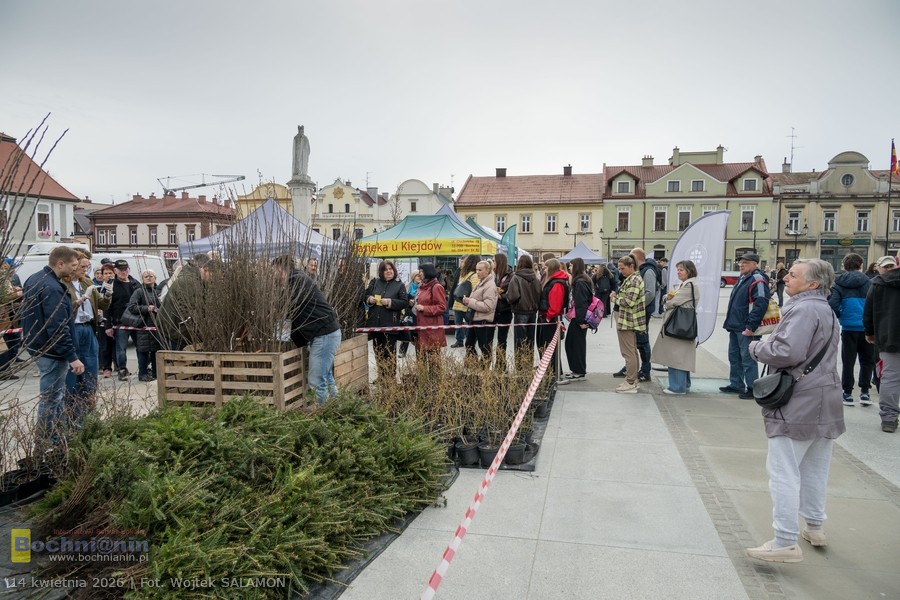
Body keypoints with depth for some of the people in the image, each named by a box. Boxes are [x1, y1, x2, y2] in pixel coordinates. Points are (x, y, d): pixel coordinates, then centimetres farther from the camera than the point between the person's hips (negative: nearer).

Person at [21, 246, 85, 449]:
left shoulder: (35, 279, 9)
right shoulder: (52, 288, -24)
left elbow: (31, 314, 21)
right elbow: (58, 328, -28)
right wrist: (72, 357, -26)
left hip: (39, 346, 11)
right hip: (51, 351, -11)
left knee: (57, 394, 19)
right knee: (51, 398, -1)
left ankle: (60, 436, 28)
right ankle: (45, 444, 7)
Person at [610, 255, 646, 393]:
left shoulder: (634, 280, -16)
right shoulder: (631, 279, 15)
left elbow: (628, 302, -23)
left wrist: (615, 298, -9)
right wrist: (617, 296, 5)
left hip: (627, 321, -11)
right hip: (630, 320, 11)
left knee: (628, 352, -5)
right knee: (633, 351, 16)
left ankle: (630, 384, 0)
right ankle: (633, 379, 25)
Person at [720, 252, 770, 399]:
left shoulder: (757, 280, -14)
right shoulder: (742, 279, 17)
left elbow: (761, 304, -23)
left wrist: (751, 326, -25)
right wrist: (730, 322, 20)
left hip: (746, 329, -10)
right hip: (735, 327, 10)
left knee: (748, 359, -4)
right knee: (734, 357, 17)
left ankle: (752, 388, 5)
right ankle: (736, 384, 28)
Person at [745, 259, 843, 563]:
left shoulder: (804, 309, -18)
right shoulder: (826, 310, 17)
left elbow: (788, 352, -28)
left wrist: (757, 347, -11)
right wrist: (767, 344, 12)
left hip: (798, 405, -10)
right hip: (825, 403, 11)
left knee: (784, 471, -6)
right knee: (815, 468, 20)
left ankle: (786, 542, -4)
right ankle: (814, 526, 34)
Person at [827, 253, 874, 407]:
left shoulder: (839, 283, -2)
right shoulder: (868, 282, -4)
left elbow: (832, 303, -13)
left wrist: (840, 316, 6)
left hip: (848, 327, 0)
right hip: (866, 327, 0)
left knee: (848, 361, 9)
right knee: (867, 360, 15)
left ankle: (848, 394, 12)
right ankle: (864, 392, 12)